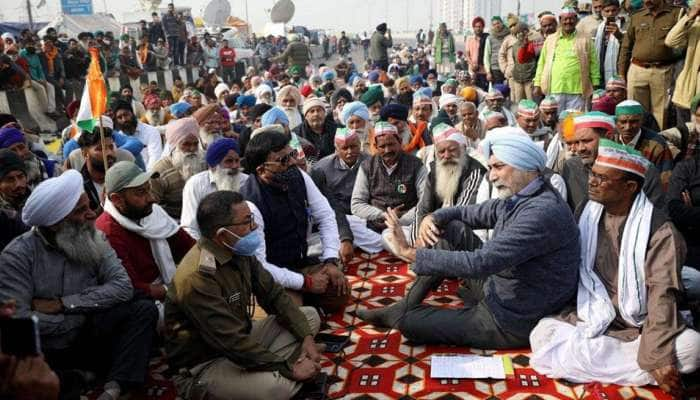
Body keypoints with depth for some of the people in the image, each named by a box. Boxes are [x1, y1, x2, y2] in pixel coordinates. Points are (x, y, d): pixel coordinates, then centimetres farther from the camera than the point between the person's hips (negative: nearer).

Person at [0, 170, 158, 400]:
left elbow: (123, 286, -12)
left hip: (86, 338, 4)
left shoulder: (93, 238, -2)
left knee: (144, 310, -18)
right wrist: (79, 318, -12)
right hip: (43, 351, -4)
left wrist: (63, 304, -19)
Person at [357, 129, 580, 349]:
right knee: (452, 228, 3)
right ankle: (407, 305, 8)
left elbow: (480, 263, -32)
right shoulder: (516, 198, 0)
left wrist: (410, 253, -27)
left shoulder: (543, 212, -28)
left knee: (408, 322, -9)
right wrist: (433, 217, -7)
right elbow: (471, 212, 14)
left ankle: (402, 313, 26)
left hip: (511, 323, -8)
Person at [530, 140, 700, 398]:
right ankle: (646, 374, -18)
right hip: (593, 321, 3)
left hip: (641, 326, -3)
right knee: (543, 333, -25)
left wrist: (657, 357, -29)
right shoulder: (587, 215, 2)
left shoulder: (659, 229, -10)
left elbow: (662, 294, -18)